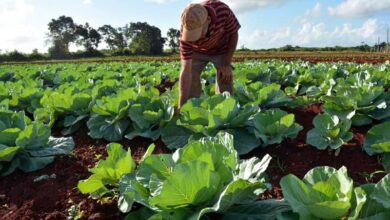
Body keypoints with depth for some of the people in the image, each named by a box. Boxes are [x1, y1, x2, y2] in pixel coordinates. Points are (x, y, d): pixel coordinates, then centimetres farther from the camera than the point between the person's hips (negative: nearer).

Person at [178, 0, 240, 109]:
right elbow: (186, 71, -35)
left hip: (221, 49, 0)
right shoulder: (186, 34, -36)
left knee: (225, 82, -8)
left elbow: (234, 34, -16)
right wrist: (181, 106, -39)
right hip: (197, 51, 0)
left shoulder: (222, 10, -38)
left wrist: (227, 64, -18)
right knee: (190, 81, -12)